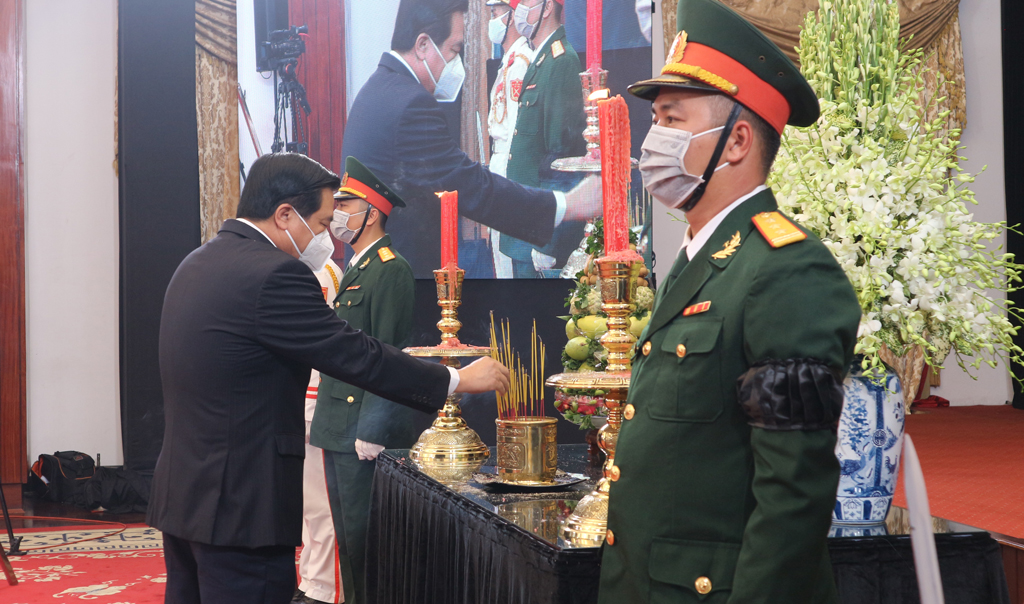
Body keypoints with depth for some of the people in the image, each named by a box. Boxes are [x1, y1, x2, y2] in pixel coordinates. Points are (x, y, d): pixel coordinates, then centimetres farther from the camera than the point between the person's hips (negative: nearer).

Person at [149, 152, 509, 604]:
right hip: (239, 508, -10)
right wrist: (456, 380, -7)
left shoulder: (197, 264, 11)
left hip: (181, 494, 10)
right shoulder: (272, 275, -19)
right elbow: (357, 356, -17)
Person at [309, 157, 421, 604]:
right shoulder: (355, 269, 18)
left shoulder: (390, 270, -13)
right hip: (339, 427, 10)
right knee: (347, 530, 15)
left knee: (361, 532, -5)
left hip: (364, 430, -10)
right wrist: (324, 419, 19)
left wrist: (370, 433, -21)